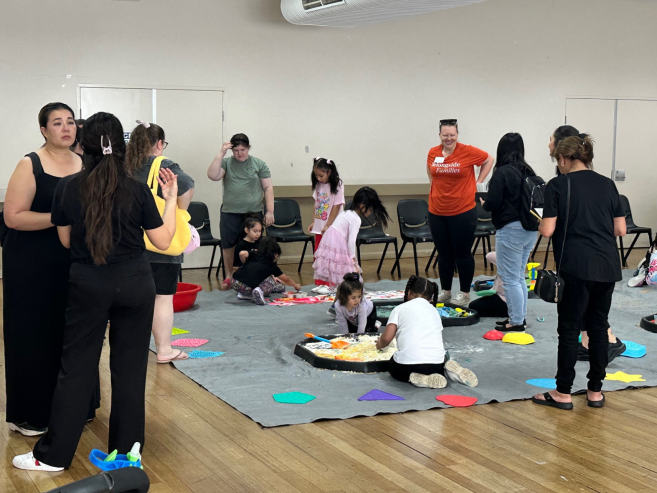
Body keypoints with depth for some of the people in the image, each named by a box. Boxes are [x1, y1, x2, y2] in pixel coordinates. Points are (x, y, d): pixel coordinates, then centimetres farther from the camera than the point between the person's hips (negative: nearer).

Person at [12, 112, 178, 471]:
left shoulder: (68, 188, -6)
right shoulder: (137, 190, -8)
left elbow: (65, 240, 5)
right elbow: (163, 241, -2)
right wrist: (171, 199, 6)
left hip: (88, 284, 0)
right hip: (134, 283, 0)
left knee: (77, 367, 7)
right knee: (130, 366, 10)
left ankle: (53, 454, 12)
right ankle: (126, 449, 19)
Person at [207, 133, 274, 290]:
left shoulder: (259, 164, 6)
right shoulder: (226, 163, 6)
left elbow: (268, 188, 6)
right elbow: (212, 175, -10)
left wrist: (270, 211, -1)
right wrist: (221, 153, -11)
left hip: (253, 212, -1)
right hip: (230, 213, 1)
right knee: (228, 246, 5)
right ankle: (229, 276, 20)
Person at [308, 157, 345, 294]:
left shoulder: (337, 186, -12)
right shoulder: (318, 186, 9)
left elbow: (336, 207, -14)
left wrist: (328, 225, -15)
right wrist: (314, 222, 7)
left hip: (330, 228, -7)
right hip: (319, 227, 7)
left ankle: (328, 284, 1)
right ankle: (319, 283, 16)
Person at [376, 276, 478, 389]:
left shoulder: (400, 308, 8)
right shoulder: (434, 311, 21)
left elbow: (386, 338, 0)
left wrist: (379, 344, 25)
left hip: (407, 366, -4)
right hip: (436, 365, 4)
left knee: (393, 367, 29)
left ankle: (420, 379, -2)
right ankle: (449, 370, 3)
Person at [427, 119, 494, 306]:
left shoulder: (468, 152, -8)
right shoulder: (433, 153, 4)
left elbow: (489, 159, 7)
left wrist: (478, 181, 3)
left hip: (463, 211, -4)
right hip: (437, 211, 4)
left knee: (462, 253, 2)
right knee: (444, 254, 12)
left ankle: (465, 293, 12)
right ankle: (445, 291, 23)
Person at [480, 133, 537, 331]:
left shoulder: (502, 173, -14)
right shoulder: (528, 172, 7)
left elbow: (492, 202, -16)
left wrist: (484, 204, 4)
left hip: (510, 230, -8)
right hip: (529, 229, 8)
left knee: (510, 278, 1)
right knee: (519, 276, 18)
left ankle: (516, 322, 5)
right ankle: (521, 317, 25)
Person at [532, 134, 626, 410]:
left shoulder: (558, 186, -3)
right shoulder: (607, 185, 10)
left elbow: (547, 230, -9)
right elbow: (620, 229, 9)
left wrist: (538, 222, 13)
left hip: (576, 266, -5)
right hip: (607, 266, 5)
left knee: (569, 328, 3)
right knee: (598, 326, 13)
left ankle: (563, 393, 9)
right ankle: (595, 391, 18)